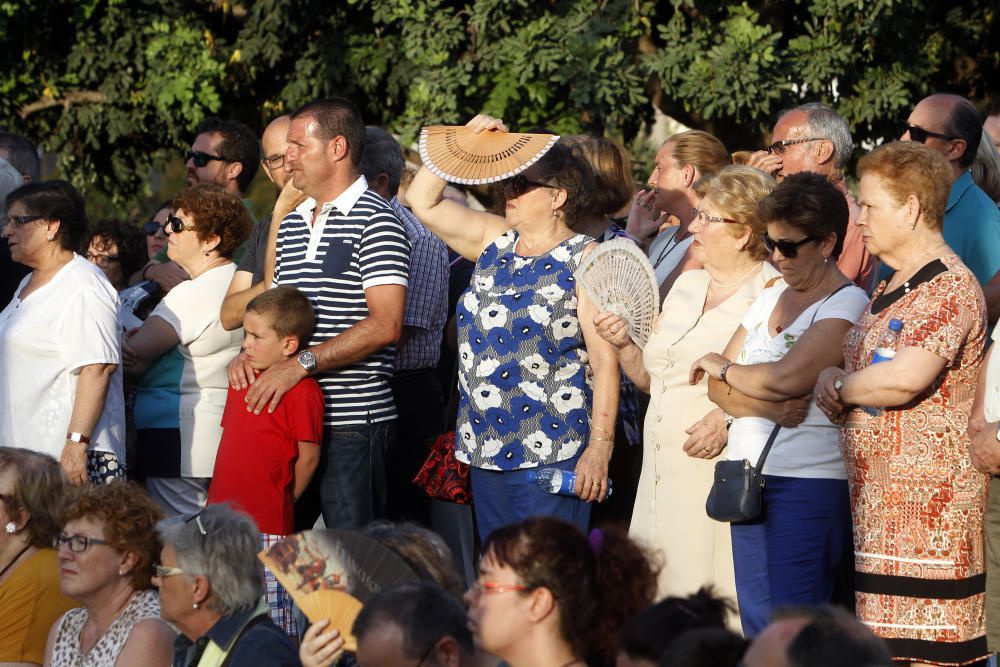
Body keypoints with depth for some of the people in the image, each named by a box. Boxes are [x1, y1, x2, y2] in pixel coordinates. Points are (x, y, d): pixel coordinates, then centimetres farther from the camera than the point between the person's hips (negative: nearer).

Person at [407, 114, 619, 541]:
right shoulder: (494, 242, 12)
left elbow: (606, 360, -11)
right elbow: (423, 201, 14)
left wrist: (600, 446, -17)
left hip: (551, 456, -7)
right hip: (485, 449, 7)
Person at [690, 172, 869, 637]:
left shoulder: (846, 304, -9)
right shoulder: (770, 299, 16)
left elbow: (787, 376, -21)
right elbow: (717, 387, 11)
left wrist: (722, 369, -3)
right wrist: (758, 402, -11)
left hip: (809, 486, -8)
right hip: (749, 479, 8)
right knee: (755, 626, 8)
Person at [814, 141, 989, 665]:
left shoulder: (948, 287, -13)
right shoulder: (889, 289, 18)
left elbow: (904, 379, -27)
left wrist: (837, 387, -8)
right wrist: (832, 379, 1)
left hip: (925, 507, -10)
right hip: (878, 503, 10)